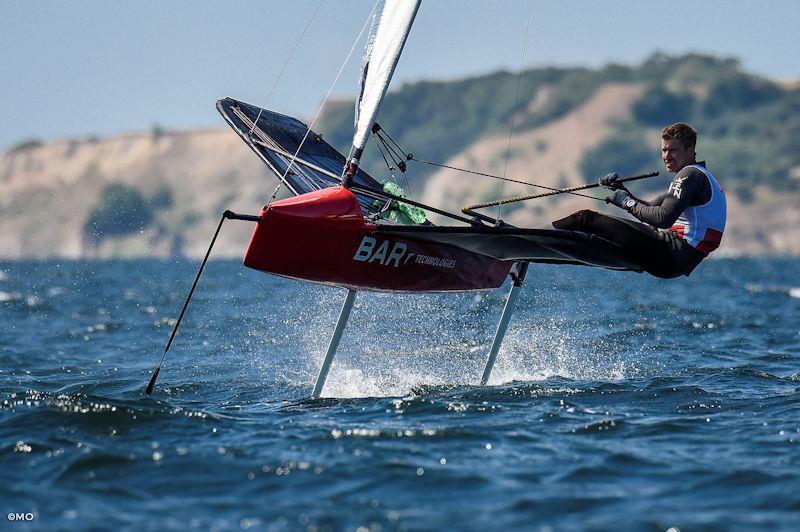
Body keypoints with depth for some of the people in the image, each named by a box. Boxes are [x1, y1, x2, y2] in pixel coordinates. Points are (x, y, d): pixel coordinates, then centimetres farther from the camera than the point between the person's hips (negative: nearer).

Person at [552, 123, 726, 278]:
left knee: (586, 220, -13)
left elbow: (663, 219, -23)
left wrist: (628, 202, -9)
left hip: (672, 257, -10)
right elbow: (651, 208, 25)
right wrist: (625, 193, 9)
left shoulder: (690, 174, -10)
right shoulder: (700, 175, 23)